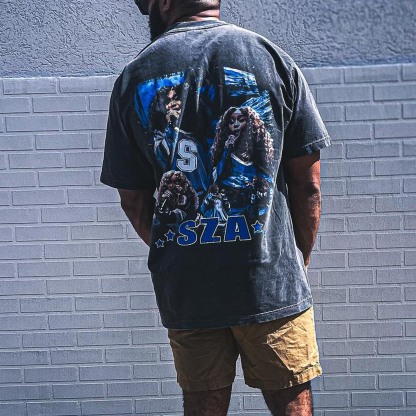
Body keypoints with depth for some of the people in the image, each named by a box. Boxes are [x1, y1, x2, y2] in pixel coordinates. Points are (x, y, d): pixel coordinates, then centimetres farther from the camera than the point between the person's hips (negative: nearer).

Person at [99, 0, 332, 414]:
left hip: (183, 289, 2)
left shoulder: (132, 78, 2)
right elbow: (307, 181, -2)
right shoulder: (271, 56, -1)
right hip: (272, 282, -1)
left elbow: (133, 201, 4)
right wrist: (299, 260, 10)